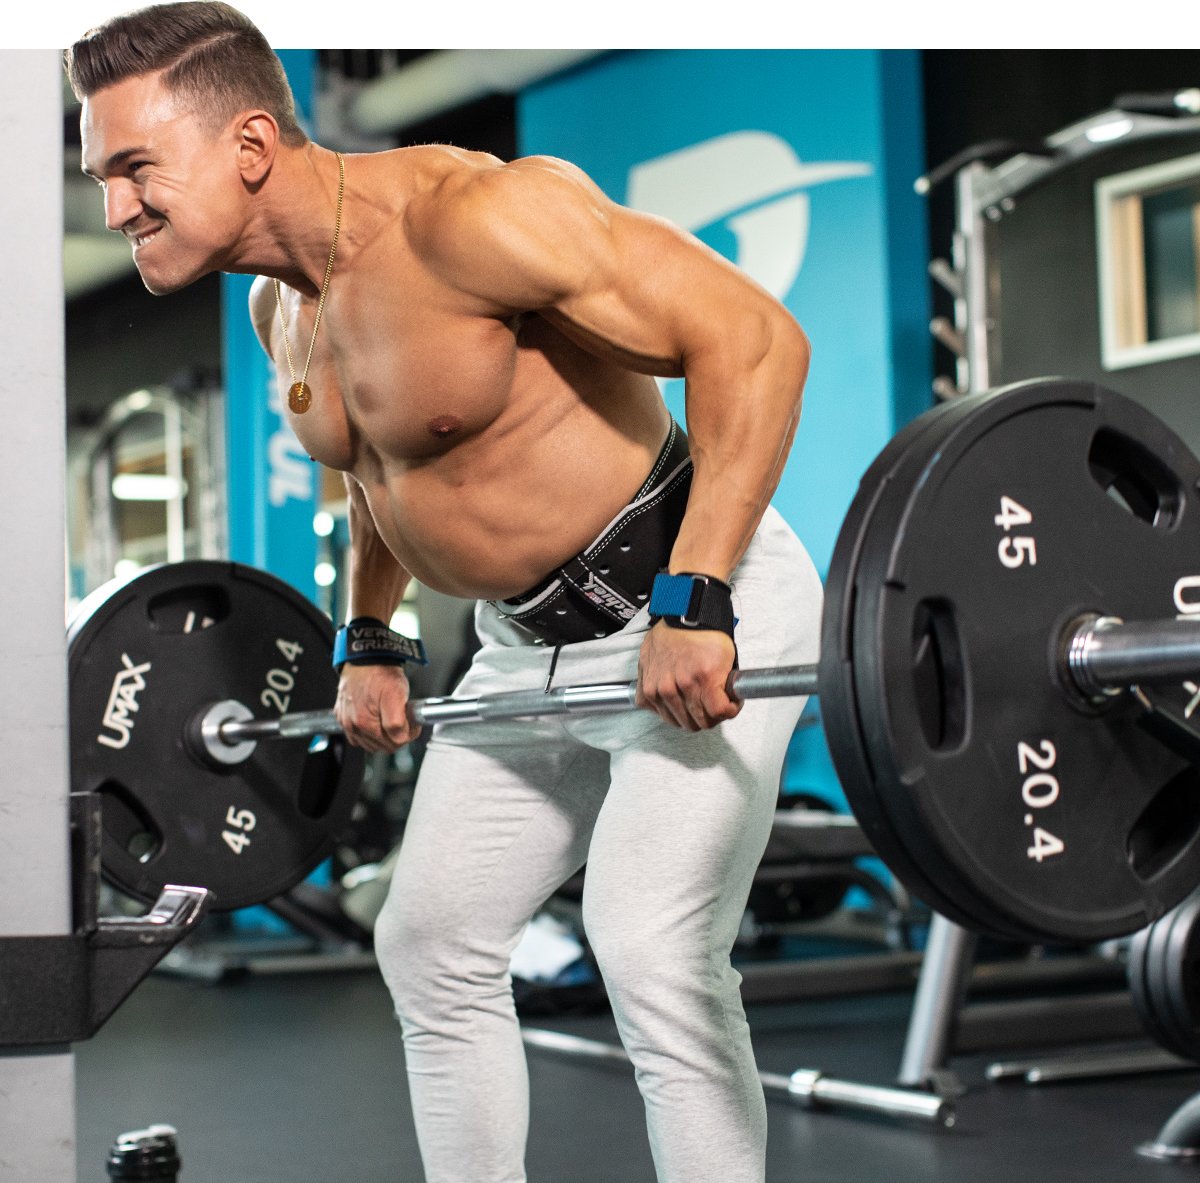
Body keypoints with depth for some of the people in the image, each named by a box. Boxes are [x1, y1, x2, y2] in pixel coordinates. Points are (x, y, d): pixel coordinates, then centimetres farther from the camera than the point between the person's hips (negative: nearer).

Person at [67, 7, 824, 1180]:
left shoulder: (464, 215, -25)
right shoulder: (281, 307, 3)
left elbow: (753, 338, -27)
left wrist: (694, 605, -31)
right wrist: (367, 642, 15)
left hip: (696, 615, -9)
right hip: (531, 645, 9)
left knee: (651, 951, -19)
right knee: (431, 941, 12)